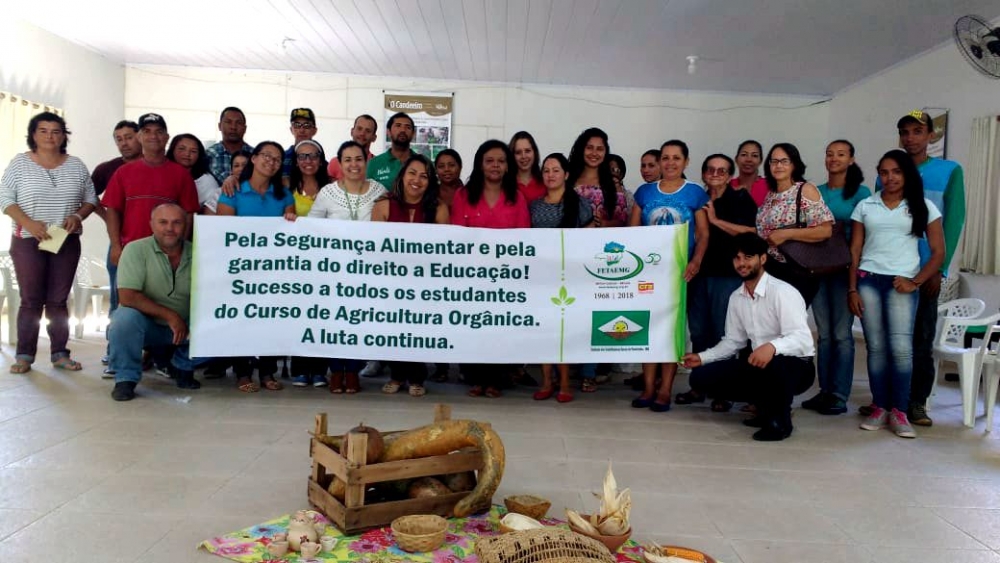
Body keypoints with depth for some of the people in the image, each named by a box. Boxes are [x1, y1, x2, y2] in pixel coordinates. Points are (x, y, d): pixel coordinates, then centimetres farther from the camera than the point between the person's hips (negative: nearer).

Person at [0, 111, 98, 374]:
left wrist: (78, 216, -10)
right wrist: (29, 223, -16)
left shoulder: (76, 165, 7)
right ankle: (24, 355, 7)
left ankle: (59, 353, 12)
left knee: (58, 301, 6)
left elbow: (91, 199, 10)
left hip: (67, 242, 2)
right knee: (31, 300, -1)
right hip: (28, 241, -2)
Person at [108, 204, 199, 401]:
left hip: (184, 327, 3)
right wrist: (169, 315, -25)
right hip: (146, 323, -3)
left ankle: (182, 367, 13)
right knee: (126, 317, -34)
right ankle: (126, 378, -9)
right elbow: (127, 297, -22)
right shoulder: (136, 250, -14)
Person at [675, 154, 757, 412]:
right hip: (699, 273, 5)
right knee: (698, 331, 8)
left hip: (727, 275, -5)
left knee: (723, 332, -3)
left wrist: (716, 220, -11)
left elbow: (750, 232, -11)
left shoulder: (741, 199, 2)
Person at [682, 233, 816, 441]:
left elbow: (803, 339, -30)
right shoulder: (736, 298, 3)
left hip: (795, 366, -7)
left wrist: (772, 346, -49)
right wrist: (702, 357, 1)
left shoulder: (782, 292, -20)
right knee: (701, 377, -5)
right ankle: (767, 405, 10)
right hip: (757, 363, 7)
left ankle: (780, 418, -11)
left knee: (774, 362, -42)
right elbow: (733, 341, 12)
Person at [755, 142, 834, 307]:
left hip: (797, 273, -6)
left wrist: (786, 234, -19)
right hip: (770, 271, 6)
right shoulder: (769, 194, 12)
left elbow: (825, 230, -16)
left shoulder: (805, 190, -7)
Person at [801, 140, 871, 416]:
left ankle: (839, 396, 3)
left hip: (844, 267, -4)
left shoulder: (860, 192, 0)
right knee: (823, 333, 8)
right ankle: (824, 391, 15)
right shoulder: (815, 192, 12)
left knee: (841, 334, -3)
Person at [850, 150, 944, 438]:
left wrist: (915, 282, -7)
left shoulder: (924, 207, 6)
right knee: (876, 347, 2)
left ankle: (899, 412, -1)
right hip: (868, 280, 2)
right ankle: (879, 408, 10)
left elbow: (938, 252, 5)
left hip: (902, 283, -1)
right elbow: (855, 250, 9)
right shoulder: (865, 206, 11)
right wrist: (852, 289, 2)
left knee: (901, 347, -10)